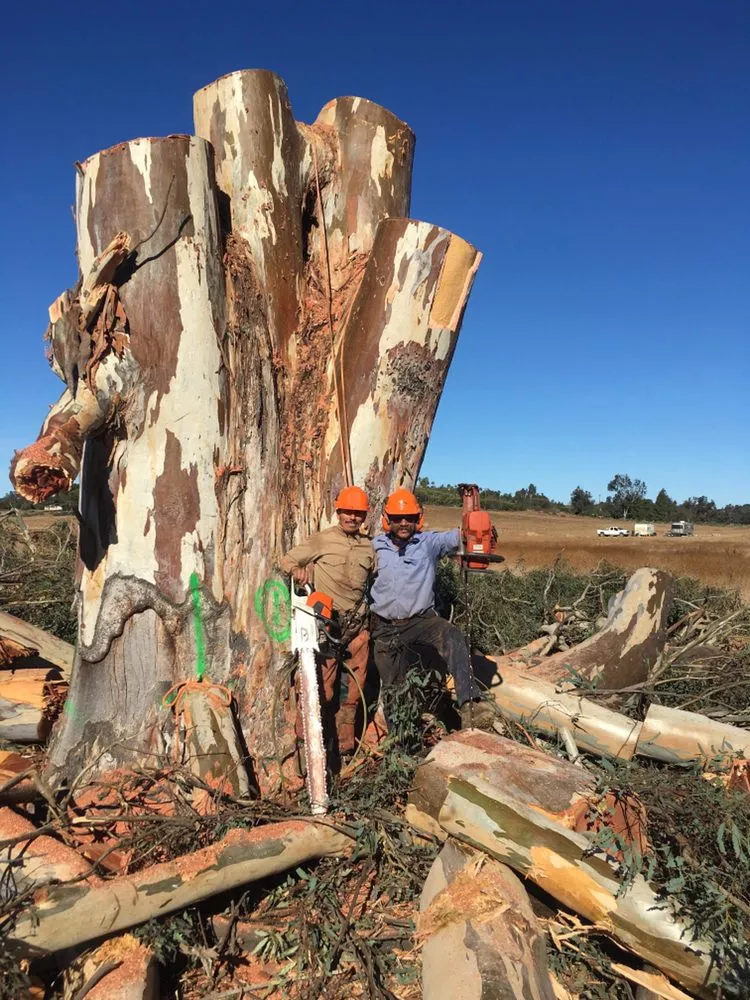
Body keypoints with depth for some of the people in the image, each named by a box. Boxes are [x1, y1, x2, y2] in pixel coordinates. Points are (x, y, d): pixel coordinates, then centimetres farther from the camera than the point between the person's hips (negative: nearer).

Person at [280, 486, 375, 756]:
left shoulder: (369, 547, 11)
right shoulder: (321, 540, -2)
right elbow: (287, 560, 2)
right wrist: (298, 570, -19)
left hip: (358, 626, 5)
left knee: (353, 687, 9)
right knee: (324, 686, -5)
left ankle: (346, 743, 23)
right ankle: (305, 739, 12)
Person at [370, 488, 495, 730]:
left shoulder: (429, 543, -2)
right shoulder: (375, 546, 1)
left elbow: (454, 537, -17)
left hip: (421, 621, -2)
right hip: (386, 629, 2)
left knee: (453, 637, -33)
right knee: (393, 689, 12)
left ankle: (469, 704, -42)